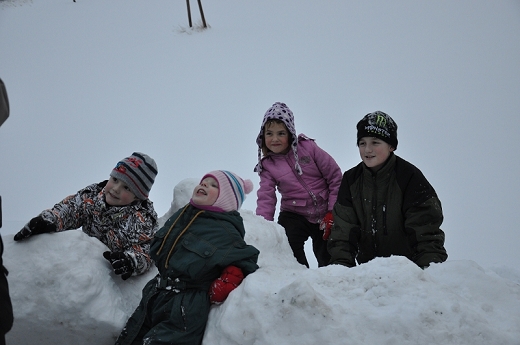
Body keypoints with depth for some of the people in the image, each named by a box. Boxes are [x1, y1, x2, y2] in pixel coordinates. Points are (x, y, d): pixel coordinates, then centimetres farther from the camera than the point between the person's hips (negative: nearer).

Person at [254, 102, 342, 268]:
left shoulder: (308, 147, -10)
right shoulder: (267, 165, -2)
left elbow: (335, 177, -7)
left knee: (328, 260, 8)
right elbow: (266, 198, -7)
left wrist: (333, 212, -10)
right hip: (294, 215, 1)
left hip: (324, 215, -1)